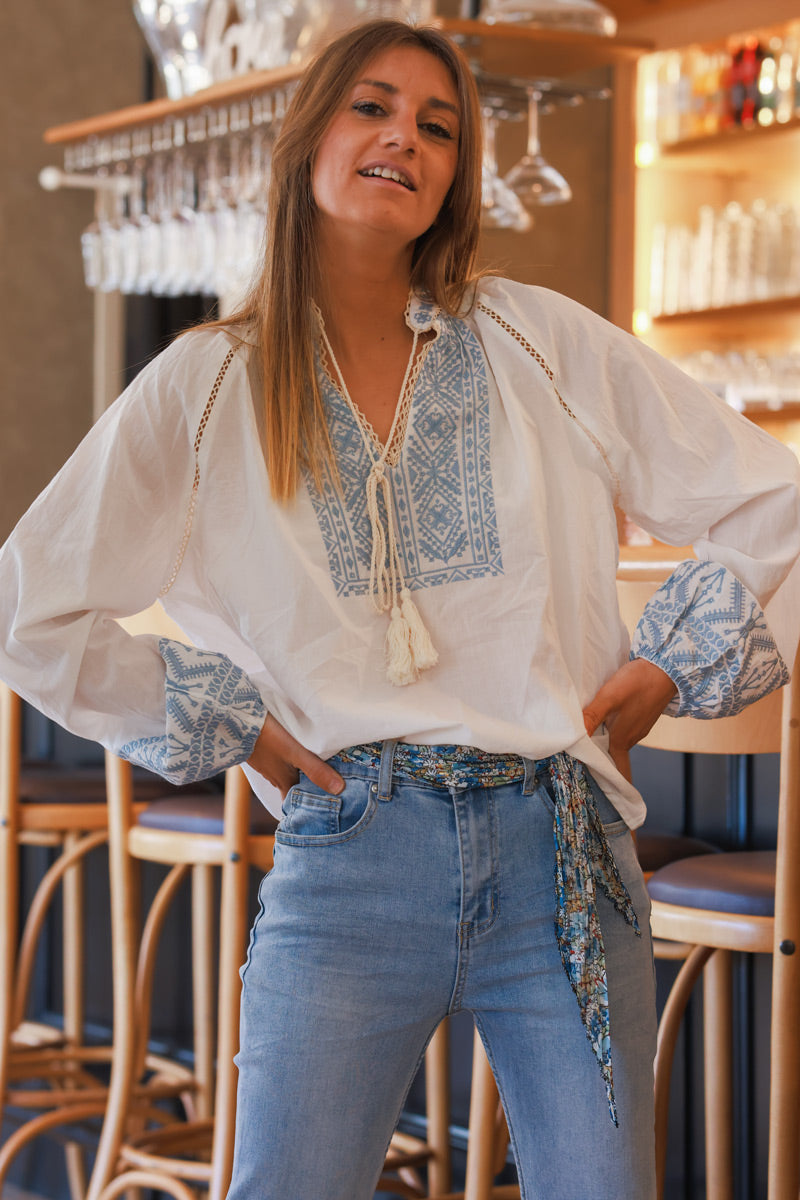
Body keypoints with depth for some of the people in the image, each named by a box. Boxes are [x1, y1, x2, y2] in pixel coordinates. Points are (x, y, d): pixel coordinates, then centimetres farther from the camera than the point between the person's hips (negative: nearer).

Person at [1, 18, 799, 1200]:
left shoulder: (542, 342, 6)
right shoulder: (207, 388, 5)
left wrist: (672, 666, 3)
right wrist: (222, 724, 4)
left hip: (561, 848, 1)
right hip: (348, 857, -1)